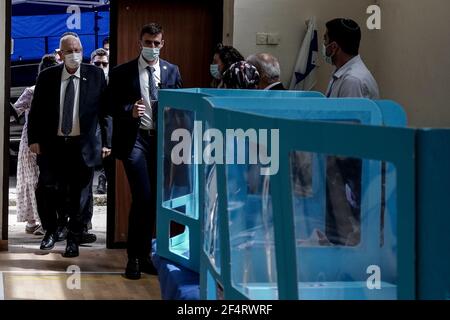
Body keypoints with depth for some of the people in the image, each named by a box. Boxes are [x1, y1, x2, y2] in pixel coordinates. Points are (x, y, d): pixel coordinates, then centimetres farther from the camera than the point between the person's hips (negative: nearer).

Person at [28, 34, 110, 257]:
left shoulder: (96, 75, 0)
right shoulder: (47, 77, 3)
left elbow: (105, 110, 1)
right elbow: (36, 111, 6)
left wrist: (107, 141, -3)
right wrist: (33, 139, -1)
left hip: (83, 145, -1)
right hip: (52, 144, 1)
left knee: (78, 196, 5)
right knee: (46, 190, -2)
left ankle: (74, 240, 21)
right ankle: (50, 231, 23)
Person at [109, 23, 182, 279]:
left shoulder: (172, 71, 9)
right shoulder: (122, 73, 1)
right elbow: (114, 106, 0)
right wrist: (130, 111, -19)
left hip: (162, 139, 4)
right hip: (135, 139, -3)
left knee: (154, 200, 8)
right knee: (143, 198, -12)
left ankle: (145, 255, 20)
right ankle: (134, 257, 1)